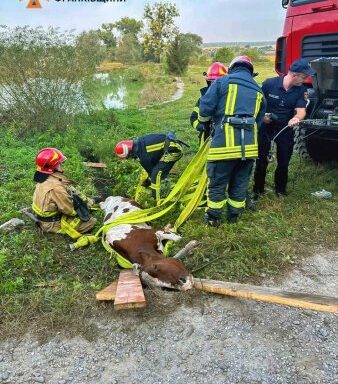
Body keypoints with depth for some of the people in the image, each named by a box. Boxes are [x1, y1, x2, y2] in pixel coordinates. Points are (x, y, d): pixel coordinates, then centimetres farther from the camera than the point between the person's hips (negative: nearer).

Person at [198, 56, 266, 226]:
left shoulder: (222, 82, 5)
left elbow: (205, 108, -2)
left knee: (217, 183, 9)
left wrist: (204, 119, 18)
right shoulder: (258, 91, 20)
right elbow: (258, 121, 22)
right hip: (248, 144, 5)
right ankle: (233, 215, 31)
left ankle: (213, 218, 20)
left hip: (225, 142, -4)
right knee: (240, 183, 18)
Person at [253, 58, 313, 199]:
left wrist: (296, 118, -37)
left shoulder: (301, 90, -6)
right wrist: (261, 115, -21)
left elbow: (301, 110, -15)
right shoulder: (269, 84, -14)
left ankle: (280, 190, 28)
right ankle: (258, 190, 17)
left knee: (283, 162, 9)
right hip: (266, 125, -2)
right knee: (261, 161, 2)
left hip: (286, 128, 3)